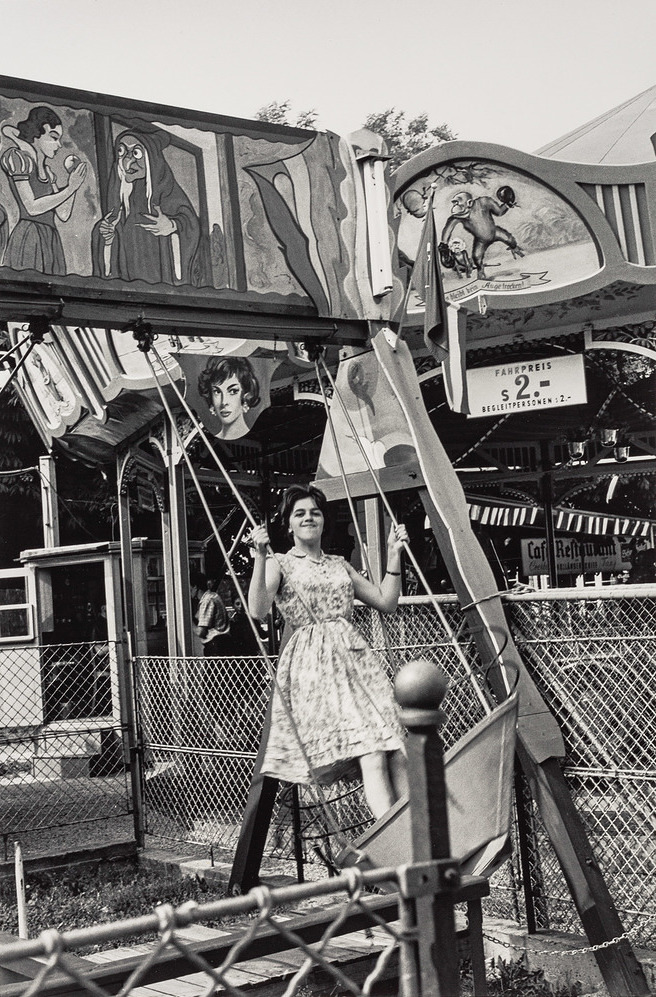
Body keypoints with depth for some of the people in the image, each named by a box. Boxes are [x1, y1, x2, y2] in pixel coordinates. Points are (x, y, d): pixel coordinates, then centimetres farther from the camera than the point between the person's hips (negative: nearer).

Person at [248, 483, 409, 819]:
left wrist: (394, 555, 14)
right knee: (369, 753, -24)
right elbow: (258, 610, -11)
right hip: (312, 664, -5)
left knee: (396, 751, -14)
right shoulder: (280, 564, 8)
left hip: (355, 658, 5)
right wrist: (260, 557, -18)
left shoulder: (340, 565, 23)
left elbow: (387, 602, 20)